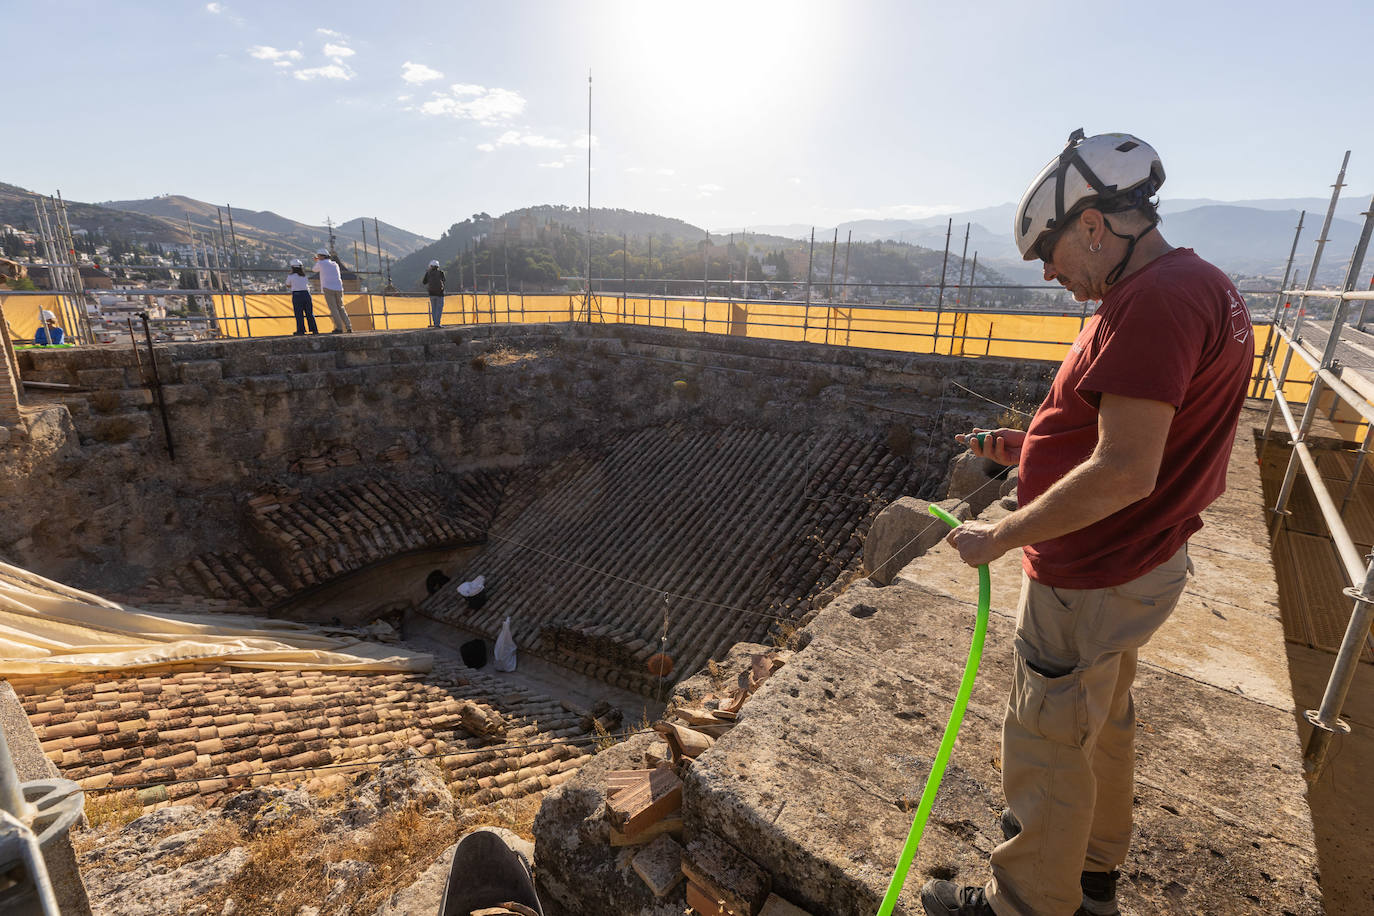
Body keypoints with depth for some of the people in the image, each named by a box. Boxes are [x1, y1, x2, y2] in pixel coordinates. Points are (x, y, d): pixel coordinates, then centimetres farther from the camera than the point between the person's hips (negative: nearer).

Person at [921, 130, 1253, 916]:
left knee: (1048, 747, 8)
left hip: (1090, 584, -10)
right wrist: (1026, 446, 8)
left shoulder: (1153, 301, -25)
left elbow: (1122, 473, -30)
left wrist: (1001, 537, -20)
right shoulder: (1203, 286, 9)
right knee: (1104, 723, 26)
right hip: (1141, 564, 10)